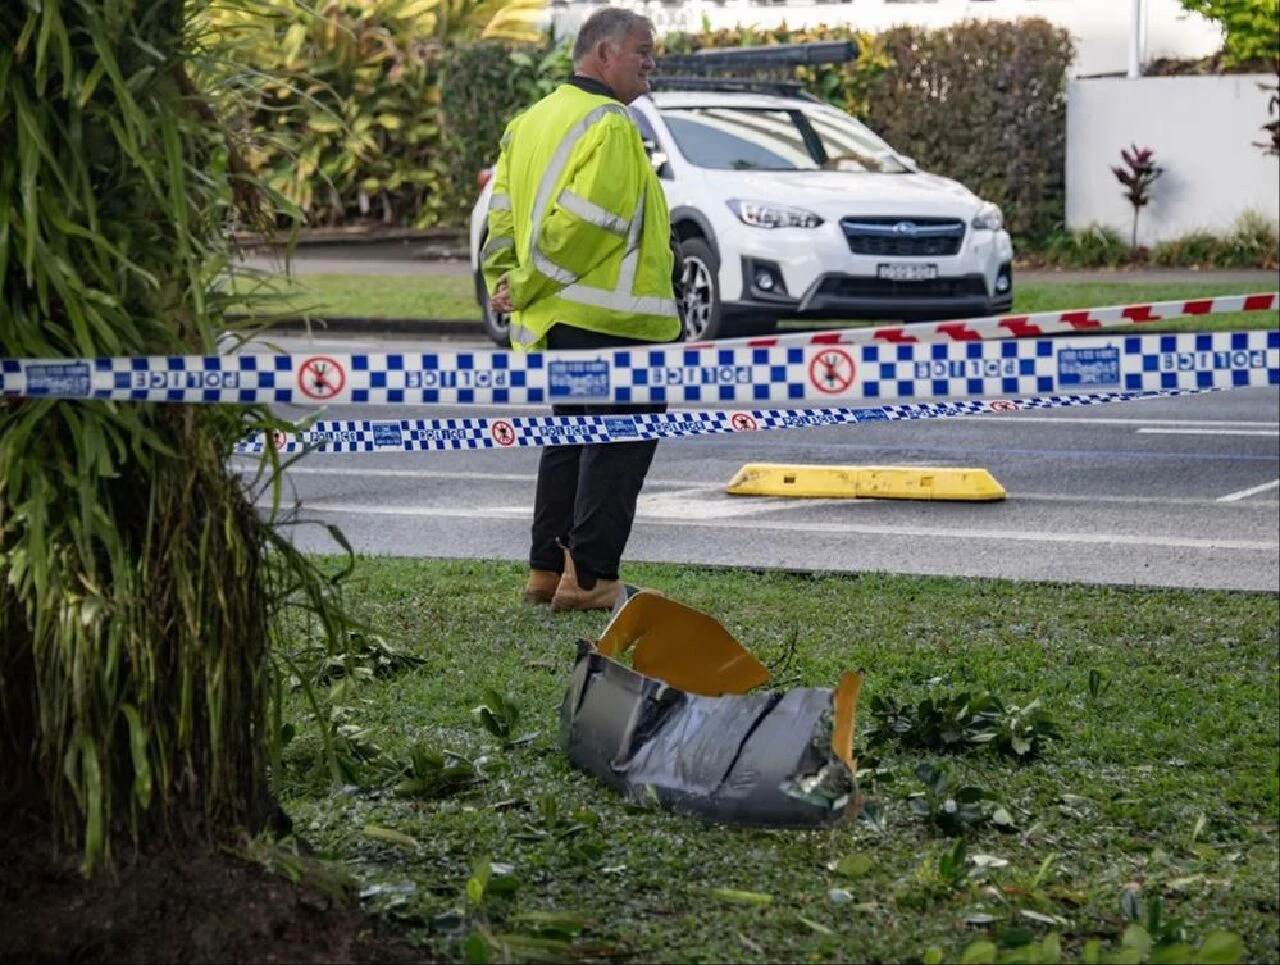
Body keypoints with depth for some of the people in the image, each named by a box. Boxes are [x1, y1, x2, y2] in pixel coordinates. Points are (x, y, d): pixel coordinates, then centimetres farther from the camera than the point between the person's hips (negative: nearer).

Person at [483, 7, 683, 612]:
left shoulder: (530, 123, 16)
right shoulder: (607, 124, -13)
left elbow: (503, 215, 14)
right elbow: (584, 221, -21)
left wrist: (506, 283, 9)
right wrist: (528, 288, -13)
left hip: (553, 316, 9)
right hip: (607, 318, -9)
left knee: (571, 437, 17)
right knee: (620, 445, -4)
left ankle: (547, 571, 19)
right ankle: (590, 576, -8)